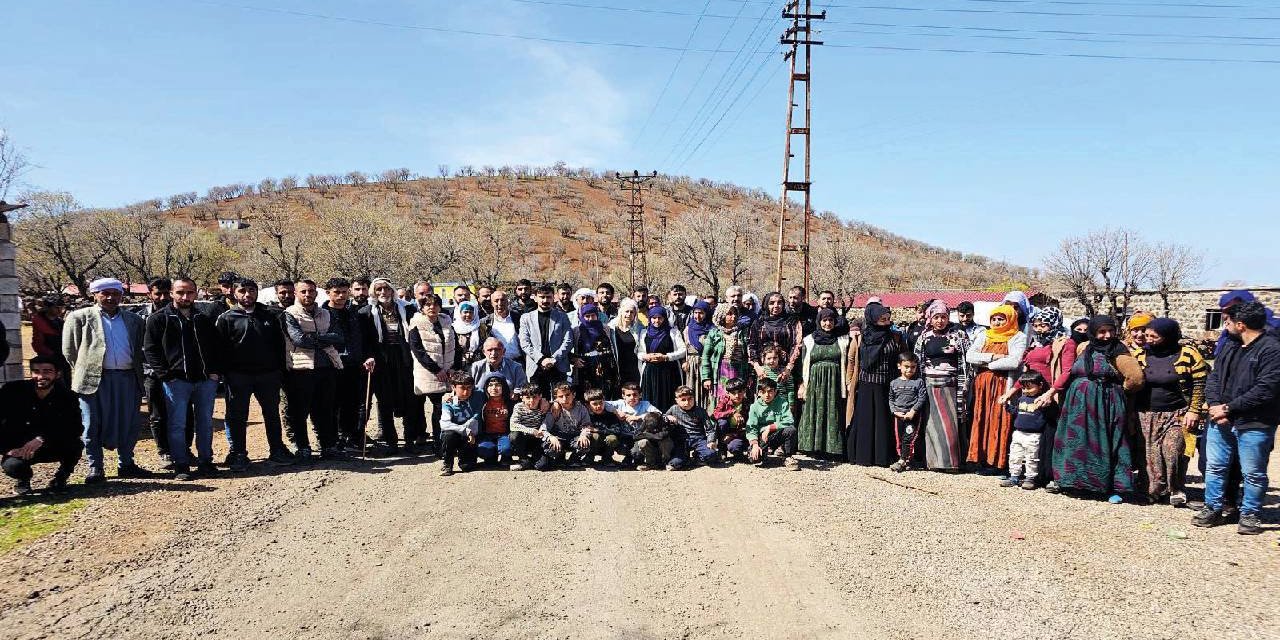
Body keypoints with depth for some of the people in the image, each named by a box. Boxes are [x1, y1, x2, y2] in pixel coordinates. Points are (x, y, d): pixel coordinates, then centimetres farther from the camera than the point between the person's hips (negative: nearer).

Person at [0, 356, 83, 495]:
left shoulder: (66, 397, -11)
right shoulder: (12, 390, -11)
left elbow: (75, 428, -22)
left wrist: (42, 439, -36)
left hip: (52, 448, 0)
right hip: (17, 449, 0)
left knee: (76, 445, -30)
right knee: (13, 465, -33)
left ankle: (60, 478, 1)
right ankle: (23, 479, 6)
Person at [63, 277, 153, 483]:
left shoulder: (133, 320, 14)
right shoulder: (80, 317, 4)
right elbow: (69, 350, 5)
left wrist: (138, 374, 9)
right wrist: (84, 371, 5)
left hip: (127, 378, 3)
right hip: (94, 379, -3)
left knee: (129, 424, 6)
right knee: (92, 426, 1)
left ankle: (126, 464, 18)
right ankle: (95, 469, 9)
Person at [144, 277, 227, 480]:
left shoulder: (203, 320, 14)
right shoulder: (159, 319, 1)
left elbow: (218, 347, 17)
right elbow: (150, 349, -4)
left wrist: (217, 371, 4)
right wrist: (165, 374, -12)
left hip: (206, 380, 4)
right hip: (176, 381, -4)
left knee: (206, 423, 9)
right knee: (177, 425, -1)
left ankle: (206, 461, 18)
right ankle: (181, 465, 7)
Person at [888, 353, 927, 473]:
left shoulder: (918, 382, -2)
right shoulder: (894, 383, 7)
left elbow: (922, 398, -8)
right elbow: (891, 399, 10)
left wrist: (913, 411, -15)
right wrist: (895, 411, -5)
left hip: (912, 416, -4)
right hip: (898, 416, 4)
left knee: (908, 438, -9)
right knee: (899, 439, 8)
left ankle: (902, 461, -8)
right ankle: (905, 462, 17)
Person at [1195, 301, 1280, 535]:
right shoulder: (1230, 346, 12)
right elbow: (1214, 378, 10)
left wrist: (1229, 408, -16)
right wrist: (1214, 406, -7)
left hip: (1254, 425, -7)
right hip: (1220, 420, 7)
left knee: (1253, 473, 6)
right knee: (1214, 467, 12)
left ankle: (1249, 515, 19)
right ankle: (1212, 509, 23)